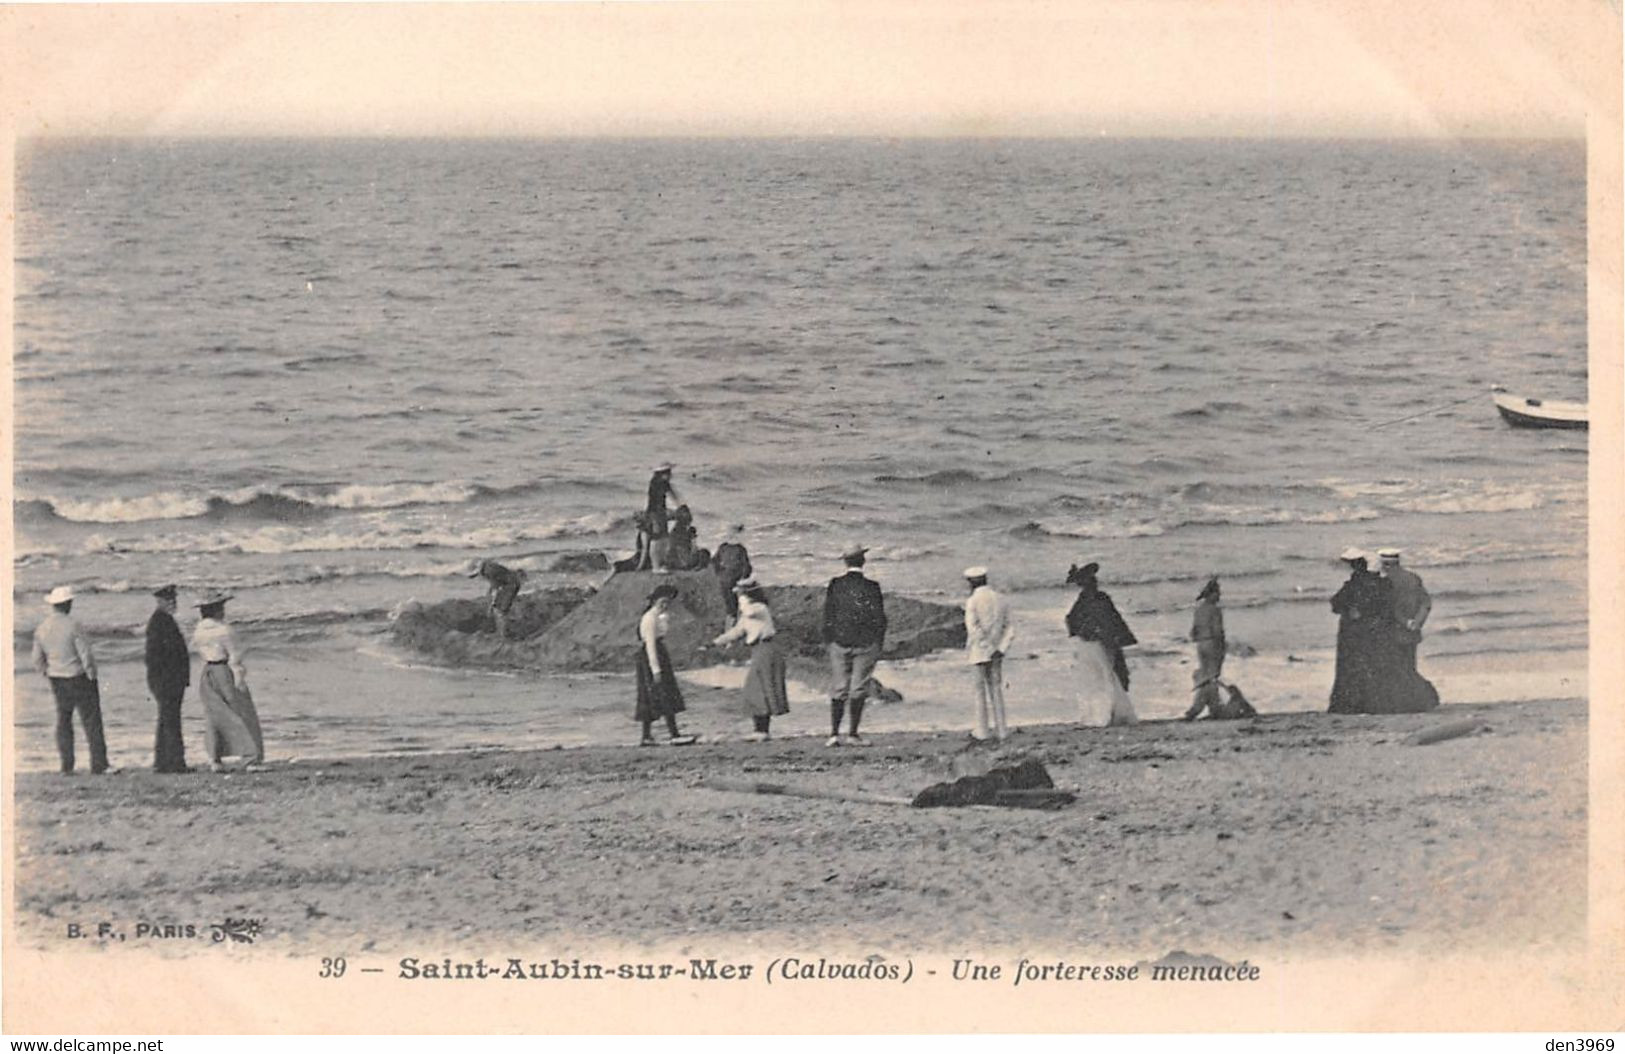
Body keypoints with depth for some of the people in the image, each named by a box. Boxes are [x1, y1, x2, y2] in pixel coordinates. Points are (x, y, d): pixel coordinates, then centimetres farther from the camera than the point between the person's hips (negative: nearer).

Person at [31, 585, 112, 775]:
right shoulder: (72, 626, -18)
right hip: (78, 677, -6)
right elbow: (86, 655, -17)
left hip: (57, 680, 6)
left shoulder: (41, 629, 1)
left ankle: (66, 766, 12)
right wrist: (92, 677, -5)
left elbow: (38, 661, 7)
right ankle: (99, 764, -5)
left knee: (63, 720, 14)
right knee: (92, 721, -2)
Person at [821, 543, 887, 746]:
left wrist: (828, 642, 9)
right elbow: (879, 619, -3)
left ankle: (834, 733, 0)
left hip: (839, 643, 1)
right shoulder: (871, 587, -6)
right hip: (865, 644, -1)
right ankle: (853, 733, 3)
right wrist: (878, 645, 7)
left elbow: (828, 616, 1)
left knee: (838, 688, 6)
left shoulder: (835, 585, -2)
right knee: (859, 689, 4)